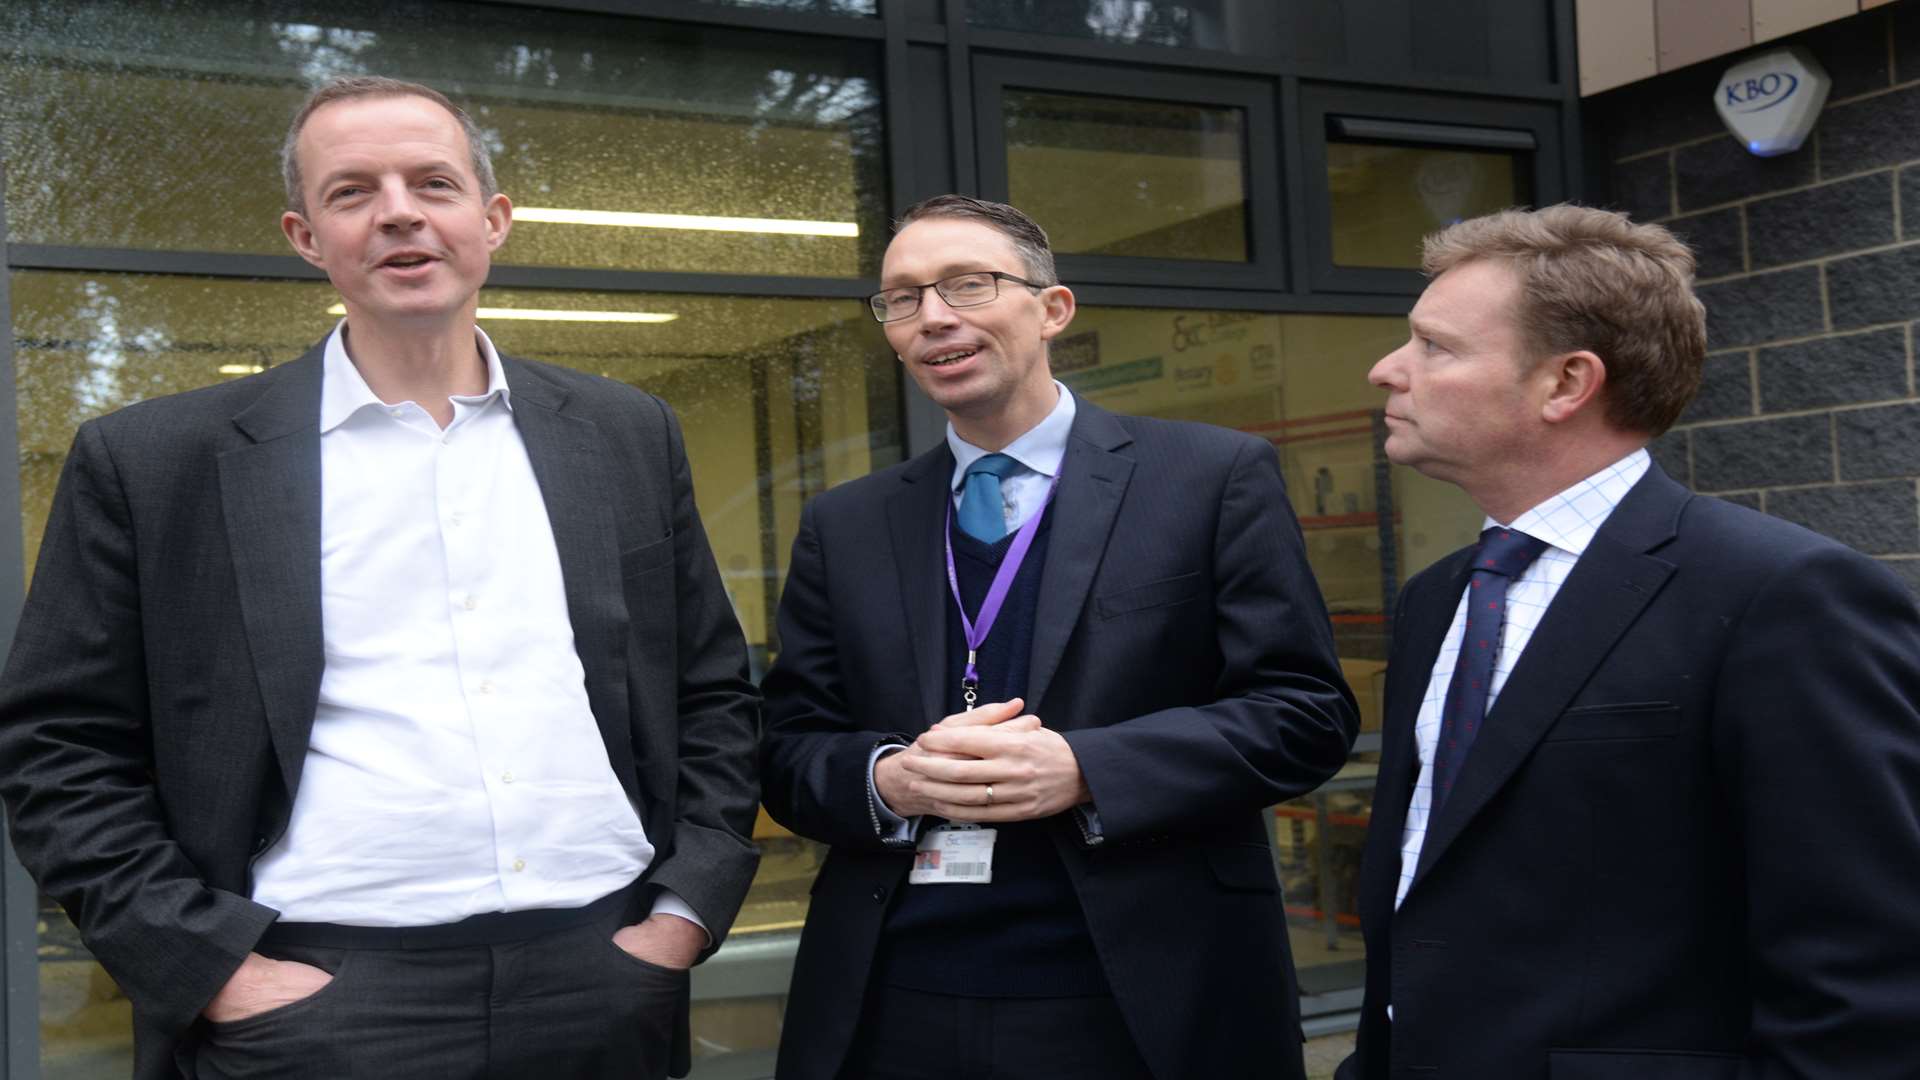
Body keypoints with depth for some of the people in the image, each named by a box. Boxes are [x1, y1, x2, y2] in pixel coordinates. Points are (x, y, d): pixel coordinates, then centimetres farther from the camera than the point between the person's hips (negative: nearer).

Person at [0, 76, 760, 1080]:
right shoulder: (153, 462, 0)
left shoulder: (627, 436, 7)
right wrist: (217, 968, -7)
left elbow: (713, 692, 11)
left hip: (604, 992, 3)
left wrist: (685, 913, 1)